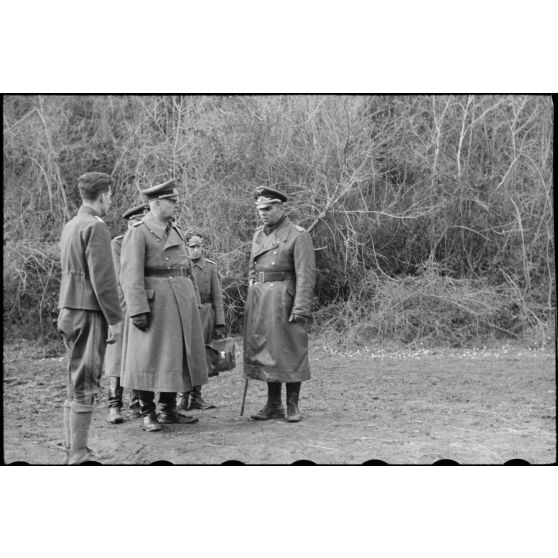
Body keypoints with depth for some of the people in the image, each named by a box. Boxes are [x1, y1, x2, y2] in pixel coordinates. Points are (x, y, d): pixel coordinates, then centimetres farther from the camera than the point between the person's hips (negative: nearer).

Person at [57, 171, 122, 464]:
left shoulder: (69, 226, 15)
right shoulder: (95, 227, -13)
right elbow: (102, 278, -18)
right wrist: (114, 319, -14)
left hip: (68, 311, 9)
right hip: (88, 312, -9)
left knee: (76, 383, 14)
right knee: (84, 385, -6)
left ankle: (72, 451, 20)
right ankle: (78, 455, -3)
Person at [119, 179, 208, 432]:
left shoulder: (175, 231, 15)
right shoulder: (138, 233, -8)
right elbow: (130, 275, -15)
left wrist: (195, 302, 15)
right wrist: (138, 310, -21)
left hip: (181, 303, 8)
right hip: (154, 303, -7)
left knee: (176, 356, 11)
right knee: (151, 357, -1)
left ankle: (169, 410, 21)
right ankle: (147, 414, 9)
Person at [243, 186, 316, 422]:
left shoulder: (298, 235, -7)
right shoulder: (258, 235, 15)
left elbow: (306, 275, -13)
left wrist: (300, 309, -20)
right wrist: (251, 303, 13)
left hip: (284, 299, -7)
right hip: (259, 298, 7)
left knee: (289, 353, -1)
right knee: (265, 351, 9)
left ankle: (292, 406, 7)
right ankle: (273, 405, 17)